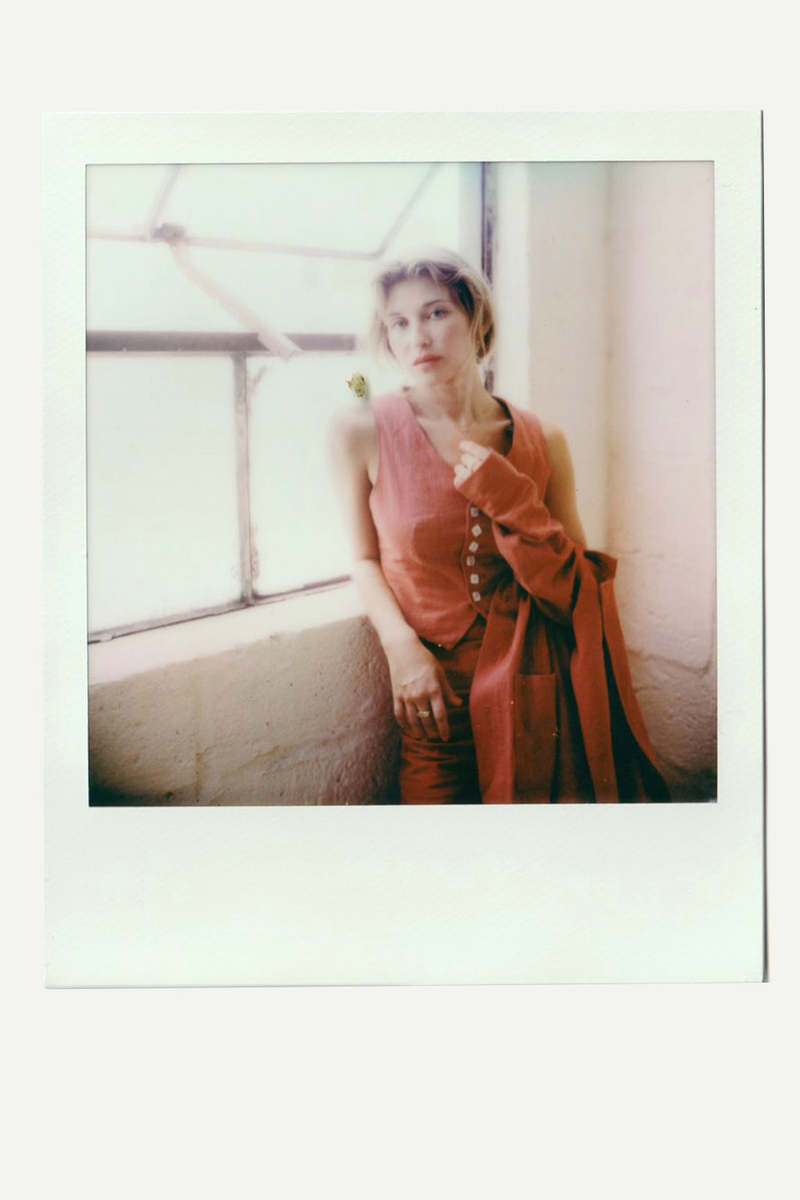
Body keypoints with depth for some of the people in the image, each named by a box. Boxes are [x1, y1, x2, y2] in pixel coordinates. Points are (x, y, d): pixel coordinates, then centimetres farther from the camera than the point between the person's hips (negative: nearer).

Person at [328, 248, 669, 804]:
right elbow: (365, 558, 4)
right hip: (434, 693, -1)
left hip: (532, 684, 1)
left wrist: (511, 502, -13)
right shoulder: (361, 432, -4)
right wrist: (403, 648, -12)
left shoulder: (542, 440, 0)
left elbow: (584, 585, 3)